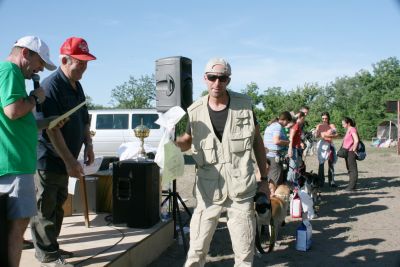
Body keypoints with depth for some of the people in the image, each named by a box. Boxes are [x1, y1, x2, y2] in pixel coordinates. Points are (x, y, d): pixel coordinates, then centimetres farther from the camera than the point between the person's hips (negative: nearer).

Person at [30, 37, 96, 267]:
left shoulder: (77, 86, 10)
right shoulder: (51, 86, -18)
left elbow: (84, 119, 20)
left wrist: (88, 146, 8)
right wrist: (70, 161, -25)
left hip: (63, 160, 9)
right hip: (48, 159, -9)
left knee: (57, 205, 18)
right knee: (45, 208, 2)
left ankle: (51, 247, 31)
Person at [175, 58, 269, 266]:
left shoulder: (244, 105, -2)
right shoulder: (195, 111, -2)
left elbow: (257, 141, 6)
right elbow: (187, 141, 12)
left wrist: (264, 179, 5)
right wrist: (171, 142, -12)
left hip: (241, 189, 0)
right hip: (208, 189, 0)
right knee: (197, 250, 6)